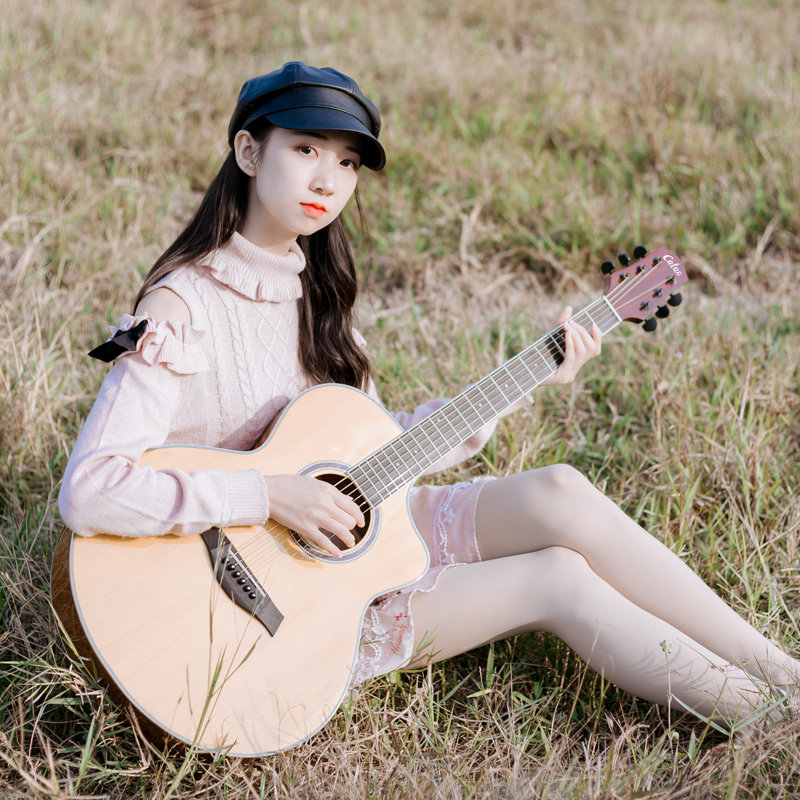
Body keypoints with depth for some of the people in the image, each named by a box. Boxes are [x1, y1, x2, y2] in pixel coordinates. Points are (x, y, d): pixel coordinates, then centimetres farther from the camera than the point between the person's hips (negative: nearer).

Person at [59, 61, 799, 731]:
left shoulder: (316, 289, 5)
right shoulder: (181, 309, -20)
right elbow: (89, 492, -30)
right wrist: (270, 495, -30)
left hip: (357, 530, 7)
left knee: (559, 495, -14)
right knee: (558, 581, -15)